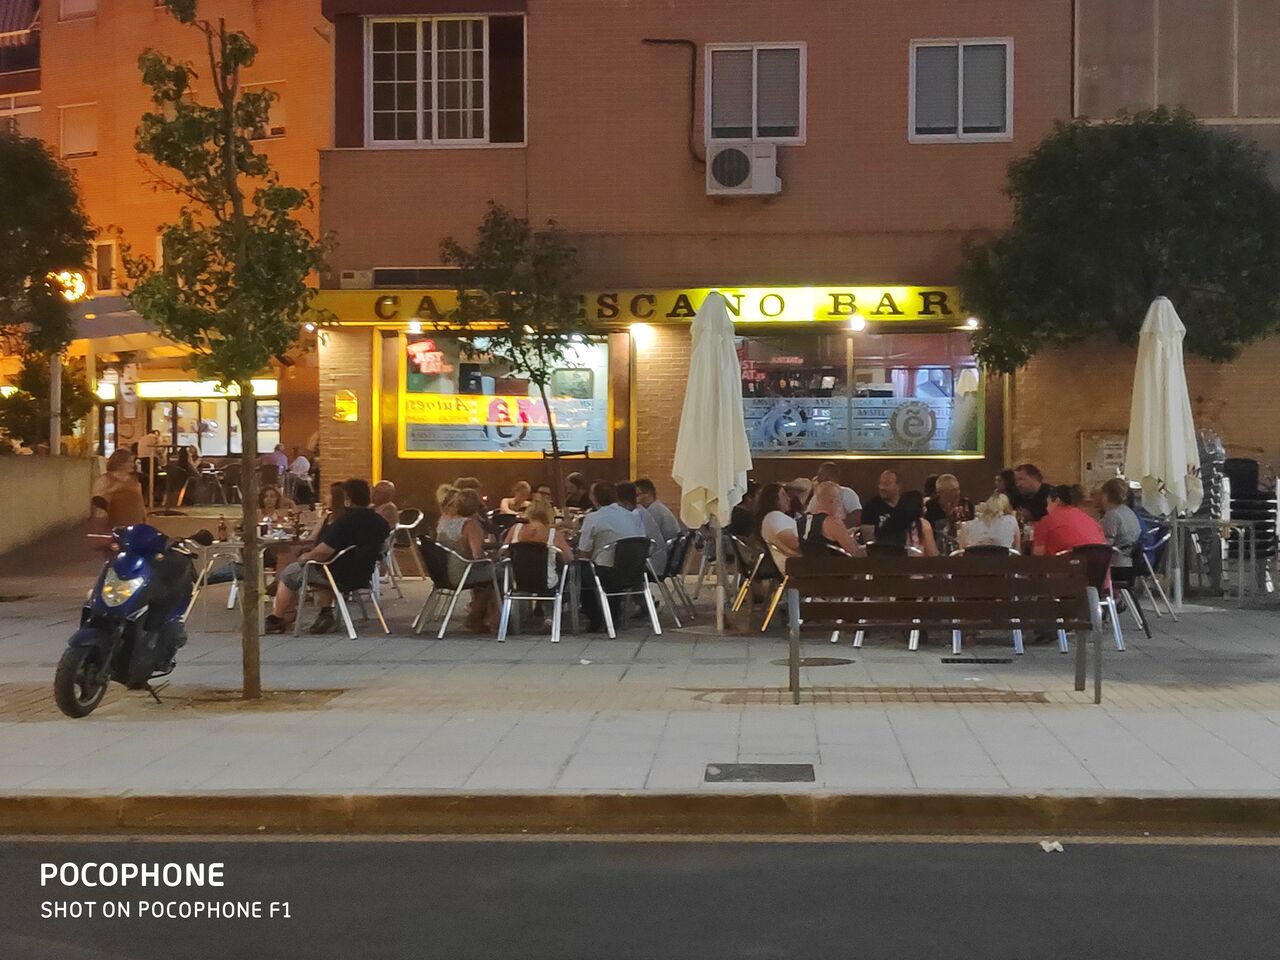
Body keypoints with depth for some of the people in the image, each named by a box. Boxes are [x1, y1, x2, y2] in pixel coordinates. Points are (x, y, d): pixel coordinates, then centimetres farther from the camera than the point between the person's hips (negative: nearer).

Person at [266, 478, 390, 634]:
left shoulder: (345, 521, -24)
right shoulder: (380, 523, -3)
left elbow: (323, 551, -26)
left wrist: (305, 557, -6)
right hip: (363, 577, 7)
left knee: (289, 574, 15)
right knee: (322, 570, 36)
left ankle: (275, 621, 28)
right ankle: (326, 613, 22)